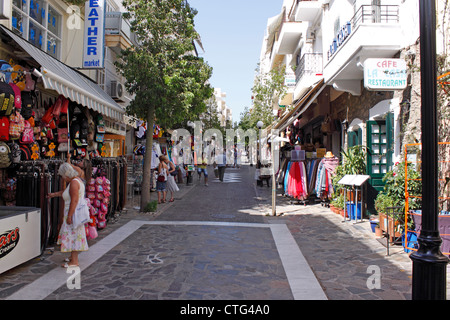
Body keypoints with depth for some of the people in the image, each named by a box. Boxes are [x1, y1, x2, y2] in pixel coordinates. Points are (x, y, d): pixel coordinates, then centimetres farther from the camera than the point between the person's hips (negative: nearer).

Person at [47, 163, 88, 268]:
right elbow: (66, 192, 30)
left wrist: (69, 216, -23)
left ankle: (74, 261, 1)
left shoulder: (74, 182, -18)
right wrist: (54, 194, 40)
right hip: (75, 213, 10)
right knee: (74, 235, 17)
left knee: (72, 235, -4)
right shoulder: (76, 180, 13)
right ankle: (74, 257, 27)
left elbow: (74, 200, -24)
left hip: (74, 213, -10)